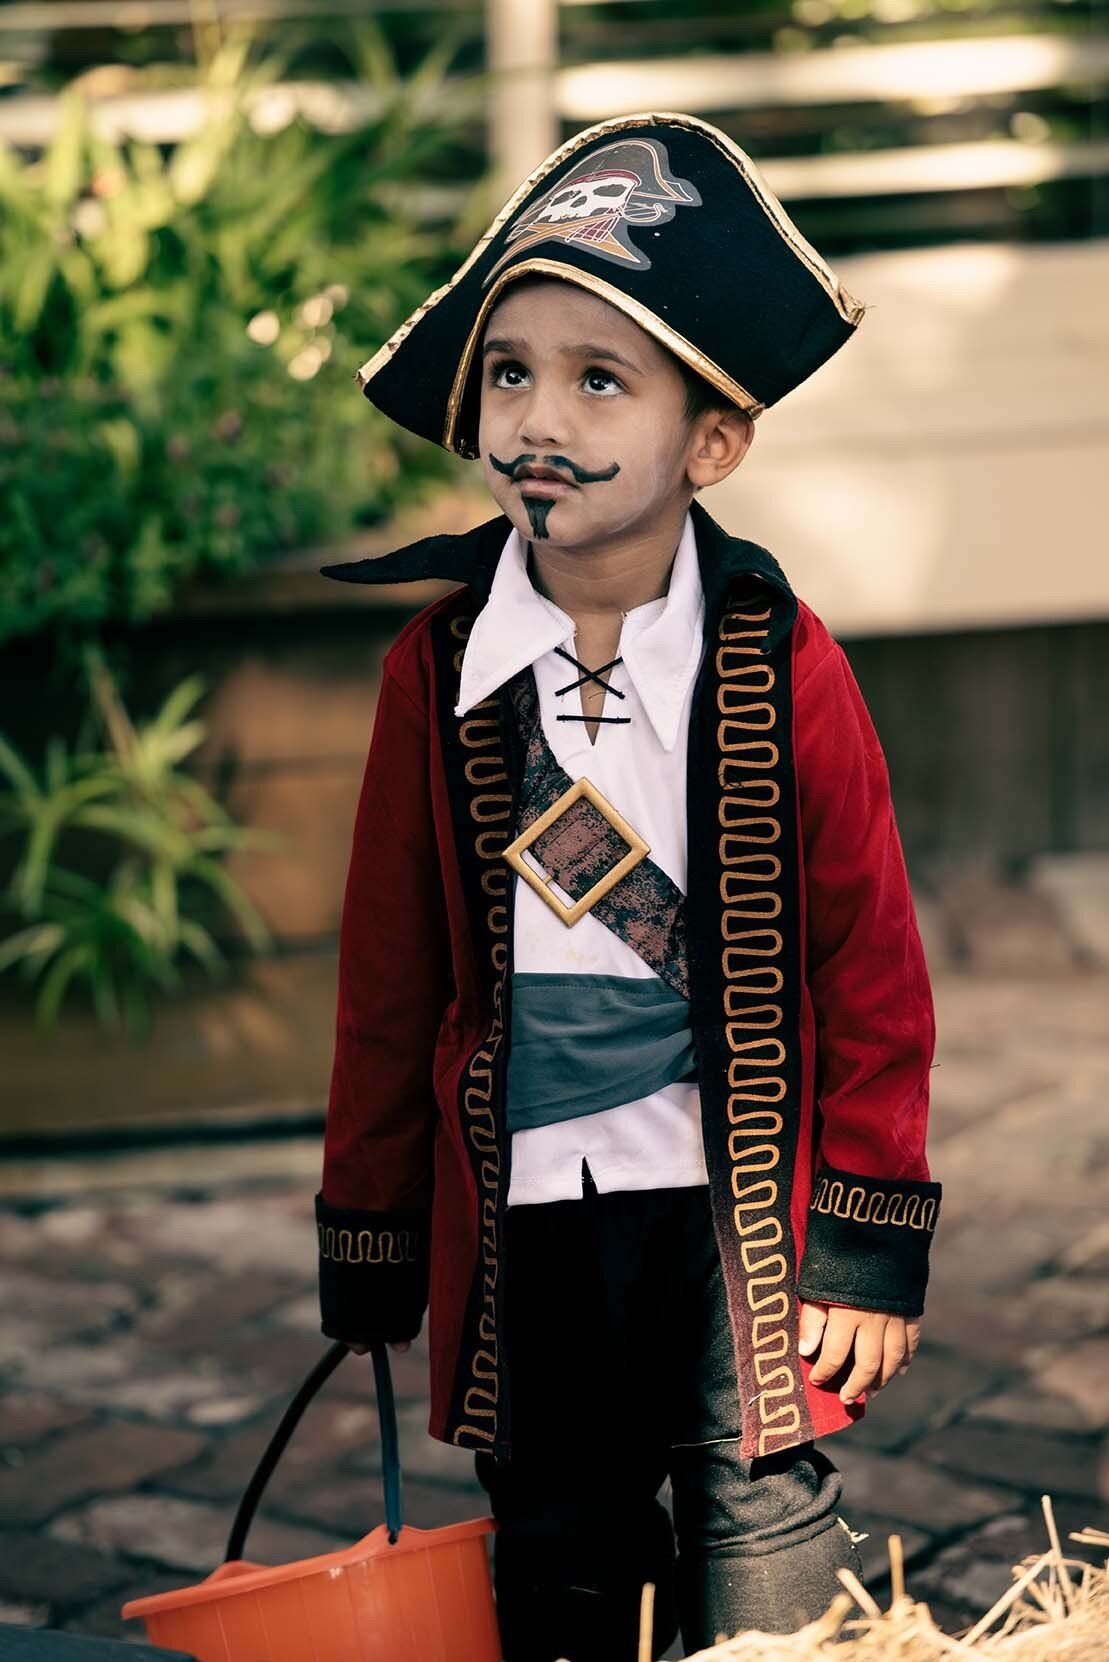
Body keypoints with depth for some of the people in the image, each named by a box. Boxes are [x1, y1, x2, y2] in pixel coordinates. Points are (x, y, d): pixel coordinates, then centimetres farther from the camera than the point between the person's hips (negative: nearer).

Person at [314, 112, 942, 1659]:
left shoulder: (780, 665, -8)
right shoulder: (438, 664, -2)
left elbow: (871, 966, -3)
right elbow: (389, 976, 4)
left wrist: (867, 1238, -4)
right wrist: (369, 1239, 8)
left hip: (734, 1196, -2)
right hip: (523, 1209, 2)